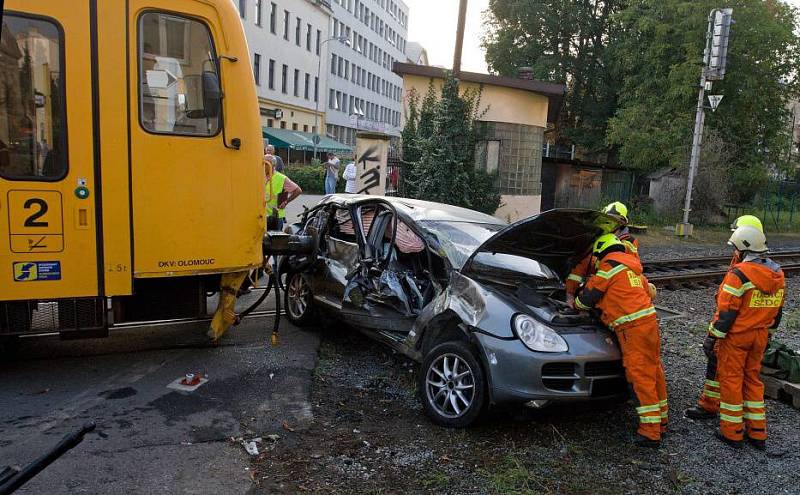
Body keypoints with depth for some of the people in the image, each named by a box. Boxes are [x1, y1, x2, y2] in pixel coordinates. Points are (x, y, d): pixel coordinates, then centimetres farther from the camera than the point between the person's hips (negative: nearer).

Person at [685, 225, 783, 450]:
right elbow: (777, 311, 14)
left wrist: (711, 338, -12)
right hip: (760, 337, 7)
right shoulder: (778, 275, 6)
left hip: (736, 336, -7)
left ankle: (732, 432, 12)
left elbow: (726, 311, -20)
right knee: (753, 379, 18)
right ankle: (757, 433, 23)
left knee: (731, 379, 4)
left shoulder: (739, 273, -20)